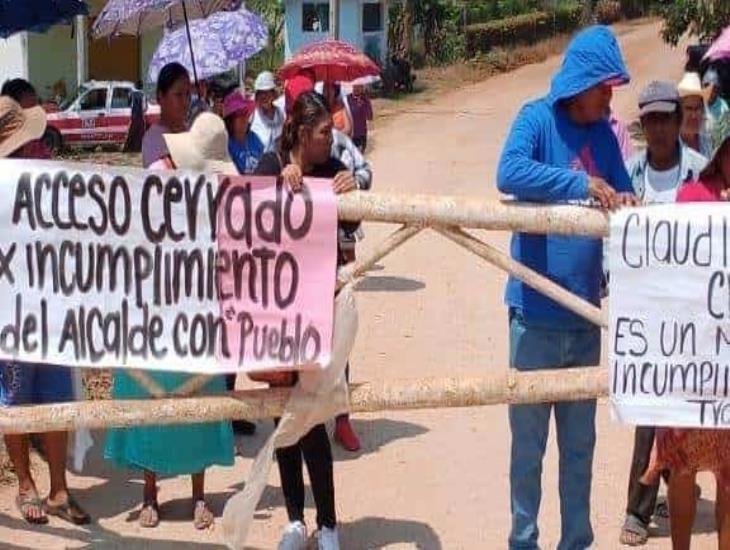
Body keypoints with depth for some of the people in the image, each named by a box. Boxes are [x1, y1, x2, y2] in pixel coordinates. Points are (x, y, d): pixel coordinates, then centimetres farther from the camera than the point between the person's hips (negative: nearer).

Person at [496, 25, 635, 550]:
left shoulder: (604, 135, 9)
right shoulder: (537, 119, -8)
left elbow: (622, 200, 13)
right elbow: (509, 173, -26)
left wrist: (627, 205, -10)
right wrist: (580, 183, -31)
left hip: (585, 316, 5)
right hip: (537, 314, -5)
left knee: (580, 443, 14)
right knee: (528, 441, 4)